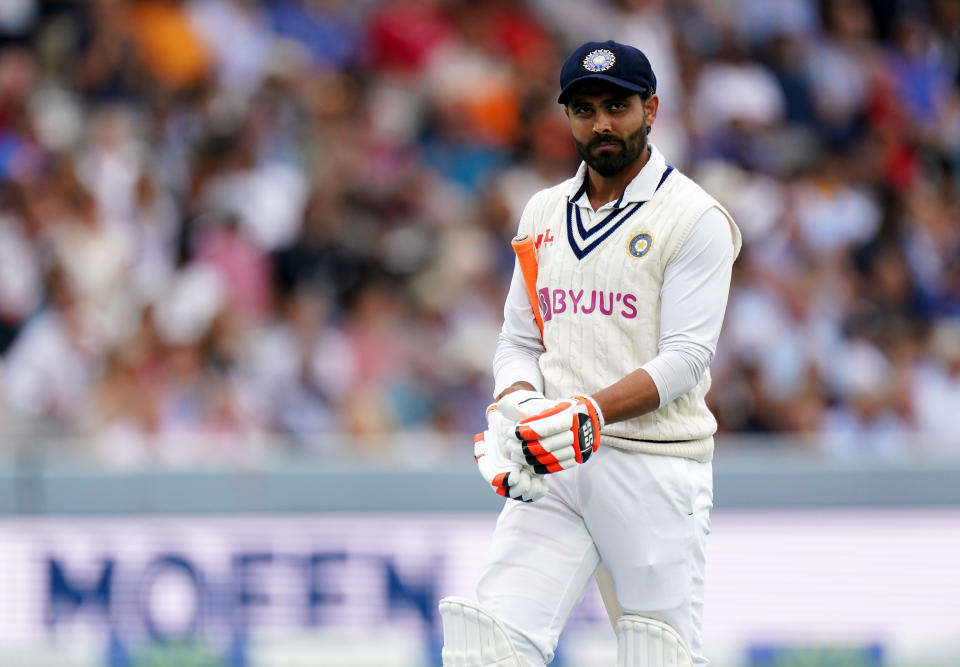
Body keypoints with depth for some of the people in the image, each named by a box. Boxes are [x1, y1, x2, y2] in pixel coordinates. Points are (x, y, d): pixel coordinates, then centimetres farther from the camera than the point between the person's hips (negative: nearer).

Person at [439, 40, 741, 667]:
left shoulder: (694, 217, -2)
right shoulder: (544, 212, 17)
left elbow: (685, 358, -10)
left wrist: (588, 412, -24)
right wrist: (516, 410, -5)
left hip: (656, 469, -4)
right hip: (553, 472, 4)